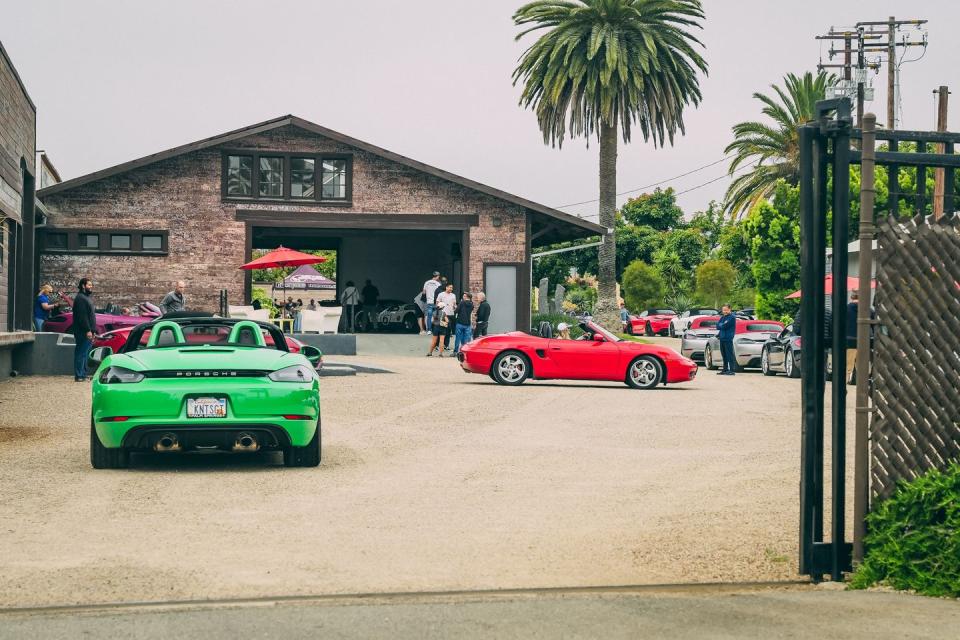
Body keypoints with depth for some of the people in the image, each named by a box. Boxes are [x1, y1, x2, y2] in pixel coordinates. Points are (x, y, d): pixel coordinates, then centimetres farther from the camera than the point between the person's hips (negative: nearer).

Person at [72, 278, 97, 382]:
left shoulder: (87, 297, 20)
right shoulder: (80, 298, -13)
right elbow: (82, 316, -20)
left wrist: (92, 330, 22)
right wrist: (88, 330, -23)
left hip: (87, 332, 10)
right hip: (83, 332, -10)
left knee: (84, 354, 13)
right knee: (81, 353, -9)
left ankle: (83, 375, 17)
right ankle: (79, 376, -9)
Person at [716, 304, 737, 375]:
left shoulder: (732, 317, -8)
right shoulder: (722, 317, 18)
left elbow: (725, 326, -17)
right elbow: (718, 326, 11)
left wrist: (720, 325, 0)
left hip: (728, 338, -8)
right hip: (722, 338, 8)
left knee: (729, 355, -8)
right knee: (724, 355, 12)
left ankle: (731, 370, -9)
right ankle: (725, 369, 19)